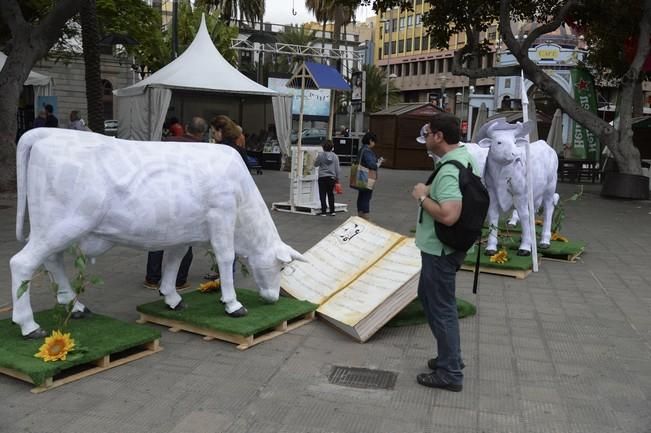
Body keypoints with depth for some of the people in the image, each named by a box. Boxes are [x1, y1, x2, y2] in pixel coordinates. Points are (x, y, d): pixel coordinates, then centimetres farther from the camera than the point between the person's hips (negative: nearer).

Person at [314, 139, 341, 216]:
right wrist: (337, 178, 10)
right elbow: (337, 168, 2)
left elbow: (315, 164, 2)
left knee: (322, 195, 3)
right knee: (331, 194, 14)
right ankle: (332, 211, 15)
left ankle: (323, 212, 1)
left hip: (322, 178, -3)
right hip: (332, 177, 3)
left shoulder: (320, 155, -10)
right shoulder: (335, 156, -3)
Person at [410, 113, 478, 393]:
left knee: (441, 307, 2)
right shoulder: (465, 157, 7)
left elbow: (448, 215, -37)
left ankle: (450, 373, 16)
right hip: (442, 247, 11)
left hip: (440, 250, -10)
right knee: (427, 295, 23)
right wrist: (431, 192, 11)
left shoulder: (448, 171, -26)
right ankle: (449, 356, 35)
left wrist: (423, 197, -22)